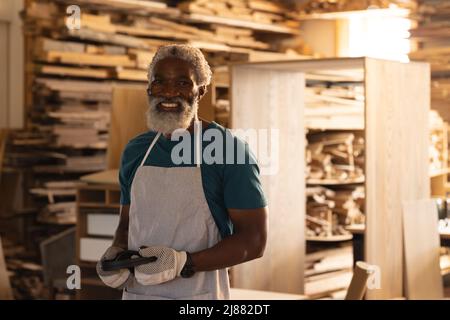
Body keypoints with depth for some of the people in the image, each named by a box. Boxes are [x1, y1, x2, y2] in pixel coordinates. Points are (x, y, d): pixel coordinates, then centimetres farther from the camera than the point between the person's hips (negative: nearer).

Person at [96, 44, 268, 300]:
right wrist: (117, 252, -4)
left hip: (198, 294, -5)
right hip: (135, 291, 5)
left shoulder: (229, 149, -11)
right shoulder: (135, 151, 6)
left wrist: (185, 262, -23)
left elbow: (254, 240, -13)